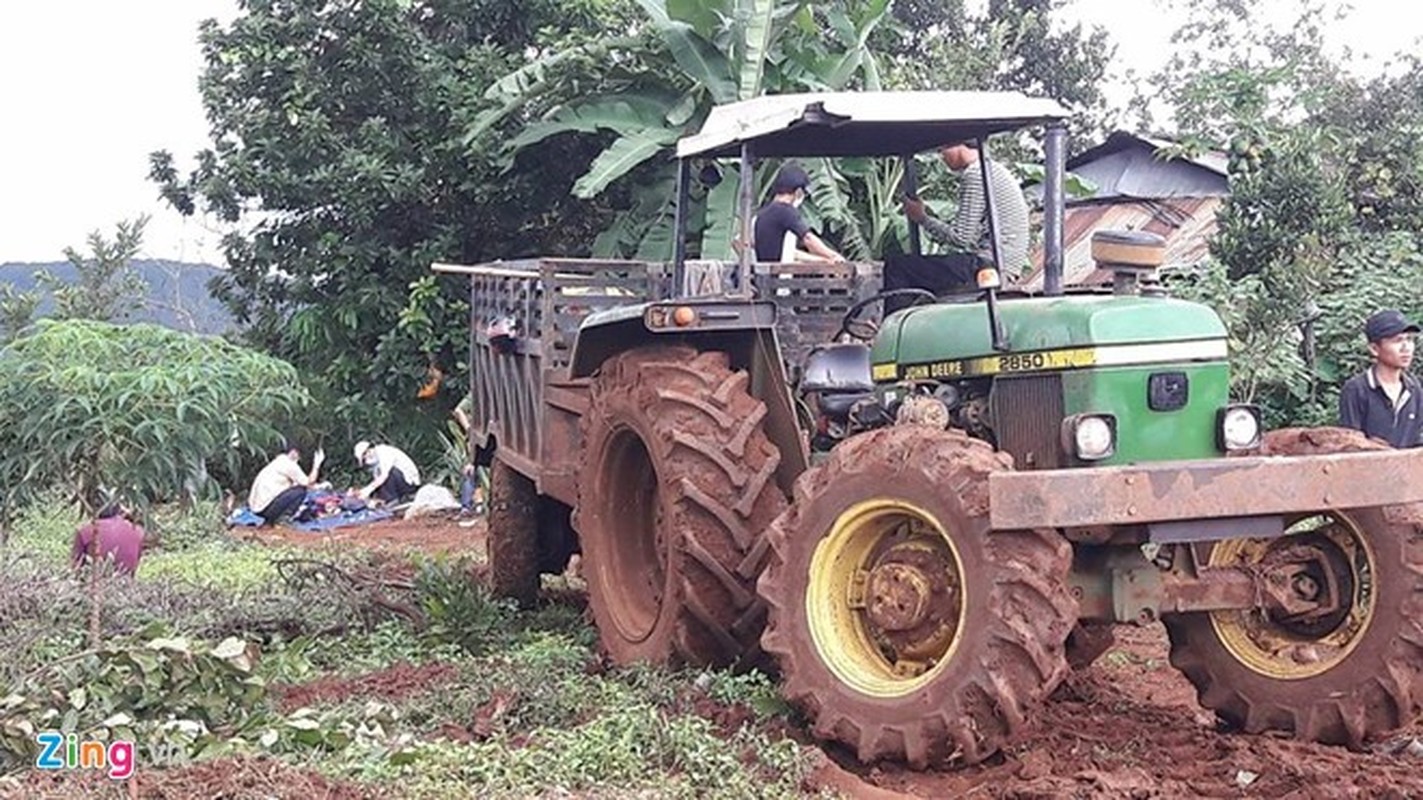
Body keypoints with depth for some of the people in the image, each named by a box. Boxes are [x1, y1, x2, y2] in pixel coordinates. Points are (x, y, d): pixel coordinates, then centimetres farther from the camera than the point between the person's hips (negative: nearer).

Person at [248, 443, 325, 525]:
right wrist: (317, 465, -2)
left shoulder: (279, 462, 19)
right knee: (300, 490, -12)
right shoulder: (288, 464, -10)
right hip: (265, 505, -10)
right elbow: (308, 483, -8)